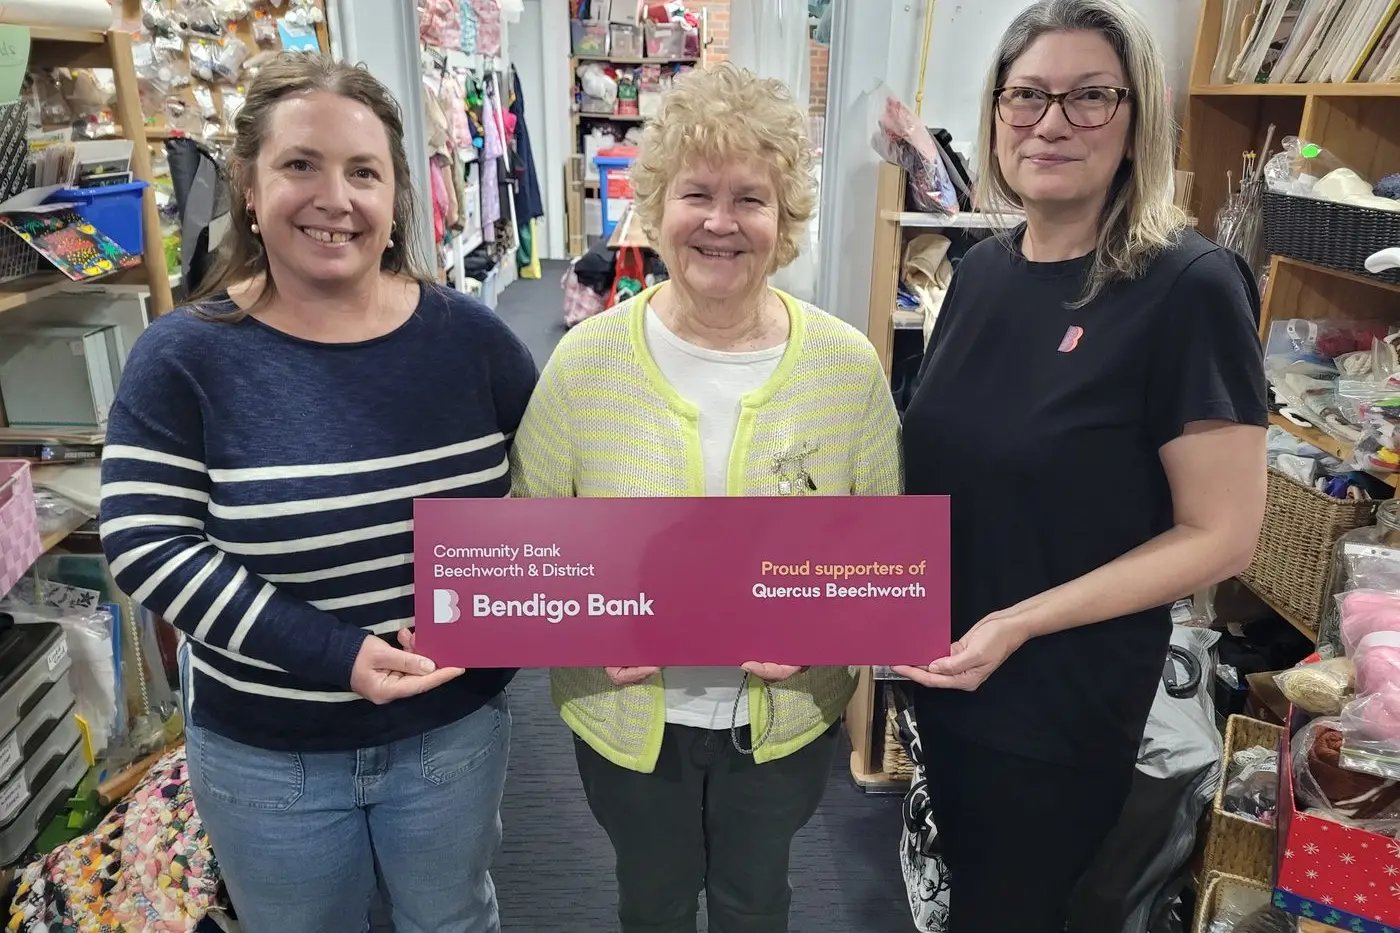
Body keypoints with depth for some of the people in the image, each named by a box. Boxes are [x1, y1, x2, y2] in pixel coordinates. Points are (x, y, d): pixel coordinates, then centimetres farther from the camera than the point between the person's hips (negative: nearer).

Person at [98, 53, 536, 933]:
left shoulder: (466, 334, -8)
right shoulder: (187, 354, -13)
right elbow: (145, 544, -16)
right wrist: (332, 655, -24)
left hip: (454, 726, 2)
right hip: (264, 752, -1)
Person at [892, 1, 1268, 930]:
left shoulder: (1189, 286, -18)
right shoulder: (982, 269, 1)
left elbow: (1222, 534, -17)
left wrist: (1022, 623, -22)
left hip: (1064, 700, -6)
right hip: (940, 669, 6)